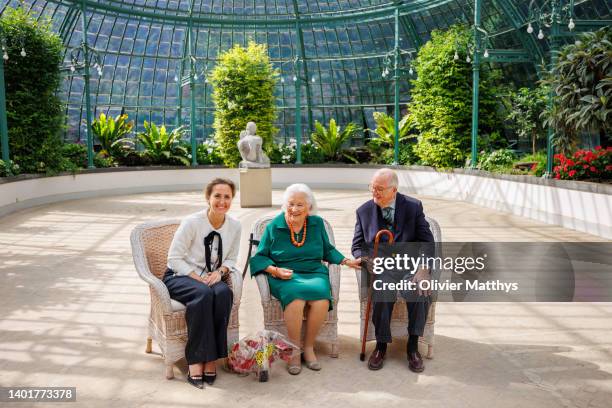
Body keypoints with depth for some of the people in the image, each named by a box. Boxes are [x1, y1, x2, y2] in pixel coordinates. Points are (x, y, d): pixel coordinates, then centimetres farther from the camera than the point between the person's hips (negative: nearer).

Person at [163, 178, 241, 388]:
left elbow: (231, 259, 10)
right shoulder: (192, 222, -15)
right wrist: (197, 278, -21)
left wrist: (220, 271, -12)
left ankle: (211, 358, -24)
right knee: (204, 294, -36)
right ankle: (195, 360, -29)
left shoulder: (235, 225, -1)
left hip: (211, 277, 4)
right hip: (179, 276, -3)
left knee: (224, 293, -32)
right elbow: (174, 258, -12)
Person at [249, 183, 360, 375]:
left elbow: (328, 250, 22)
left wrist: (346, 261, 8)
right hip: (285, 276, -2)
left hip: (314, 273, 2)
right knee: (296, 299, -36)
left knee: (322, 299, -32)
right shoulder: (274, 226, 5)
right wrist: (275, 270, -11)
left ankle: (309, 347, -11)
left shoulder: (317, 223, 13)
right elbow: (260, 257, 6)